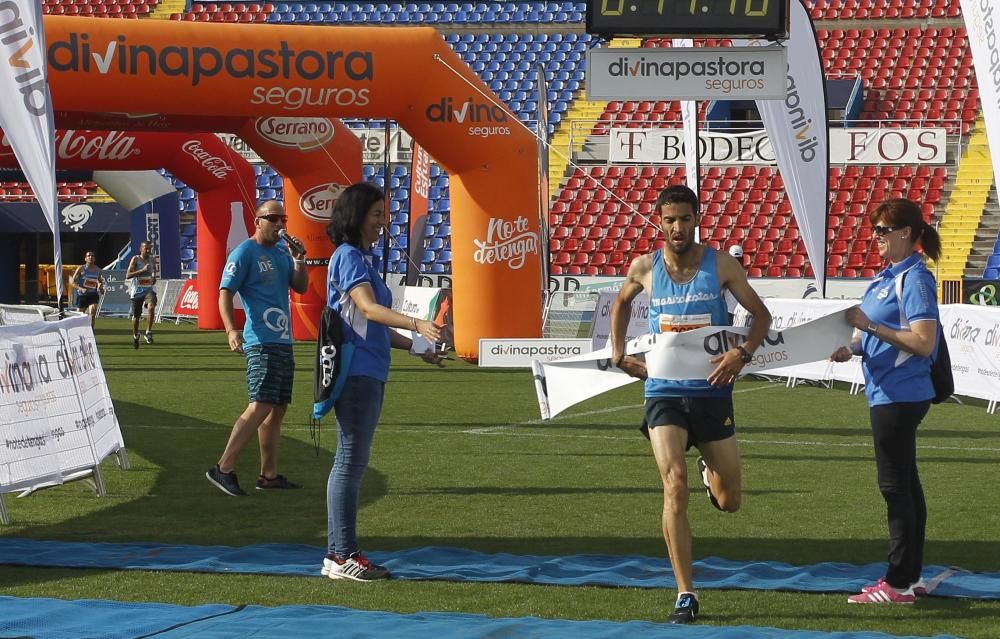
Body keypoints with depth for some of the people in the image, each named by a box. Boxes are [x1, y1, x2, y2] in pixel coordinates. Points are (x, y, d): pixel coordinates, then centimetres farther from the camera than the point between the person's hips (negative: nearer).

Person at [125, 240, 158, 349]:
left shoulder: (152, 261, 7)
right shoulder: (135, 259, -6)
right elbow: (128, 275, -15)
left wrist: (154, 279, 4)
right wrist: (142, 270, -24)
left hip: (148, 290, 2)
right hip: (137, 291, -2)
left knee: (151, 307, -28)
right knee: (136, 316, 8)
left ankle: (148, 332, -20)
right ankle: (135, 336, 32)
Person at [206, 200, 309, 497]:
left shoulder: (282, 250, 16)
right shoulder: (244, 253, -7)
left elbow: (301, 287, 18)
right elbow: (225, 294, -13)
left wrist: (299, 260, 0)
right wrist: (231, 330, -27)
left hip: (284, 341, 9)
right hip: (261, 342, -9)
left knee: (277, 408, 11)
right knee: (261, 406, -17)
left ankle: (269, 475, 17)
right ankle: (224, 469, -15)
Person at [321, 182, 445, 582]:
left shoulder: (364, 258, 19)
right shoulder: (348, 257, -10)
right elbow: (368, 308, -25)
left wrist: (416, 347, 22)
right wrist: (416, 325, -37)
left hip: (369, 375, 10)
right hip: (355, 372, -10)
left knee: (352, 463, 10)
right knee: (350, 462, -8)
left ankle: (337, 554, 14)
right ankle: (343, 556, -6)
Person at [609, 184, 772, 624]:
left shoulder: (721, 265, -6)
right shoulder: (644, 268, -1)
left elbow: (761, 314, 1)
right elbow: (621, 303, 22)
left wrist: (743, 353, -16)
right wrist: (619, 355, 10)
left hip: (713, 393, 0)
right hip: (664, 392, 0)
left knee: (729, 502, 9)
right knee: (674, 485, -19)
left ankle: (710, 472, 49)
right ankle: (685, 596, -15)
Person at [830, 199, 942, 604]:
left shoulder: (914, 279, -16)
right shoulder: (888, 275, 13)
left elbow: (922, 342, -25)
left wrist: (870, 326, -24)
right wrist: (854, 347, 6)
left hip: (900, 396, -10)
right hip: (889, 393, 10)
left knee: (895, 484, -6)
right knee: (904, 483, 14)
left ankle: (899, 583, -2)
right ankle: (911, 576, 22)